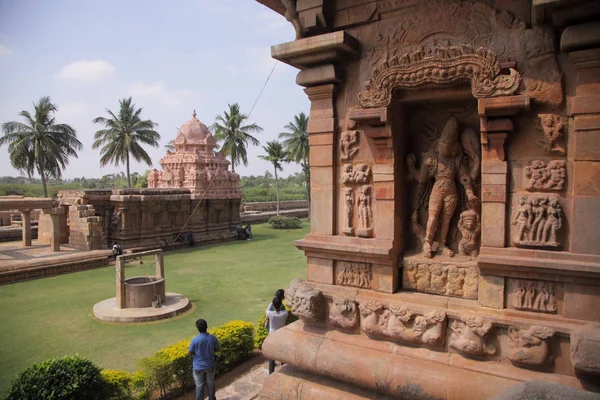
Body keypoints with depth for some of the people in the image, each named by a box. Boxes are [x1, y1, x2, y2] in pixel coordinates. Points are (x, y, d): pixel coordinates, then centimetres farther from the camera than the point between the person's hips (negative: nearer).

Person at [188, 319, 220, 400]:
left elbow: (190, 352, -13)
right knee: (210, 382, 23)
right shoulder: (213, 338, -17)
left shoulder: (195, 340, -25)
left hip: (198, 366, -2)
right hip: (210, 365, 3)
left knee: (199, 385, 17)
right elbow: (217, 349, -3)